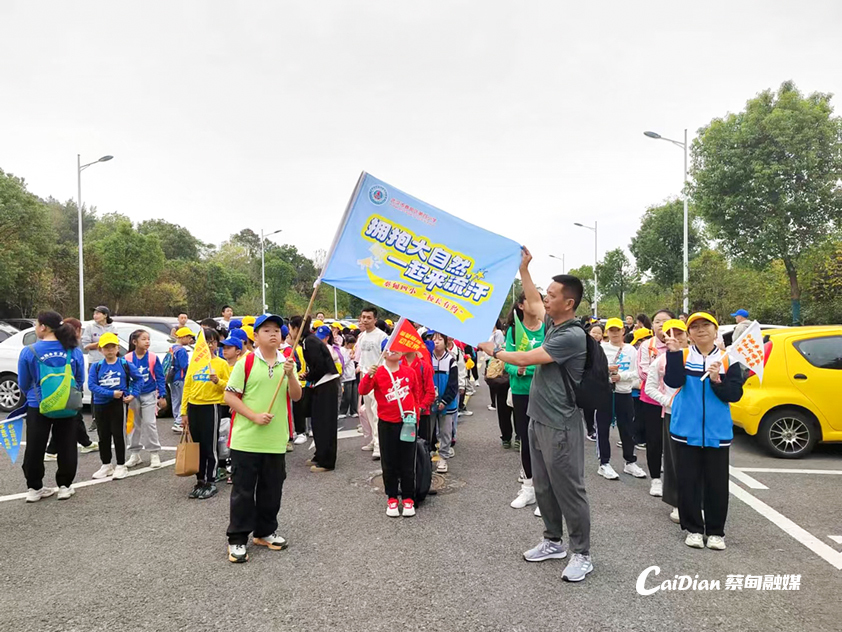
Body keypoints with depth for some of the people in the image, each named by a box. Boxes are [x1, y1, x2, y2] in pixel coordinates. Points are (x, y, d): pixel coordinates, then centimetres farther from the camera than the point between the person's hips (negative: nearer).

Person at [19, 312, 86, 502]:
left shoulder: (29, 352, -10)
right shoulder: (74, 351, -5)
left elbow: (23, 384, 3)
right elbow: (80, 380, 5)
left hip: (38, 407, -1)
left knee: (35, 449, 12)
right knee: (66, 448, 11)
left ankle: (34, 488, 21)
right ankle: (65, 486, 18)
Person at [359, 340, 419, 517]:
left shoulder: (409, 372, 1)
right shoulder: (378, 373, -6)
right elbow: (363, 391, -19)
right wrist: (368, 376, -35)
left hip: (407, 422, 1)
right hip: (387, 424, -1)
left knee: (407, 463, 8)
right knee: (389, 464, 8)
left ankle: (408, 498, 21)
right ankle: (392, 498, 23)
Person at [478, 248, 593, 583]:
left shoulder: (573, 335, -19)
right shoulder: (553, 323, 7)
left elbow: (525, 358, -17)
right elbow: (533, 302, 27)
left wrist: (494, 350, -2)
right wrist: (523, 269, 22)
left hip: (560, 425, -9)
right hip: (538, 420, 9)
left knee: (569, 490, 1)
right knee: (543, 487, 17)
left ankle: (582, 554, 15)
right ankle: (553, 542, 32)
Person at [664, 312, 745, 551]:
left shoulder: (728, 359, 2)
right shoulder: (682, 356, 2)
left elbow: (735, 394, -4)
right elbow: (673, 382, -15)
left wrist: (718, 380, -20)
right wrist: (673, 353, -23)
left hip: (717, 432, 0)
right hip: (686, 430, 0)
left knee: (717, 484, 7)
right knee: (688, 482, 6)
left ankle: (716, 531, 22)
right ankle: (693, 529, 20)